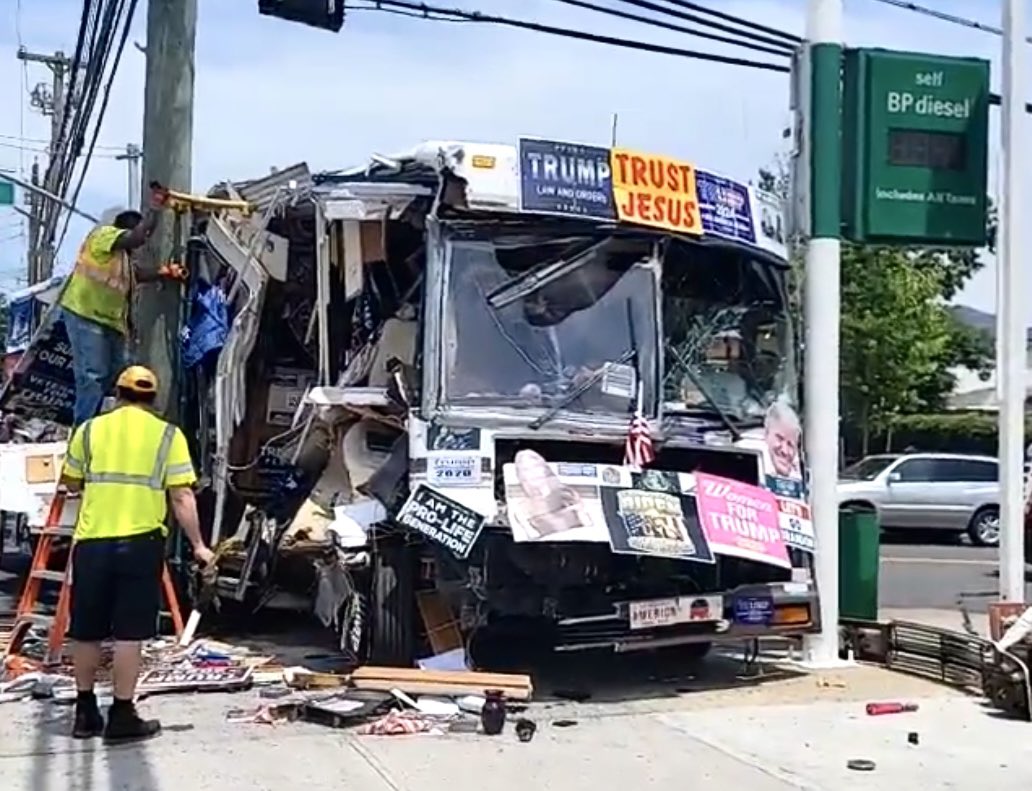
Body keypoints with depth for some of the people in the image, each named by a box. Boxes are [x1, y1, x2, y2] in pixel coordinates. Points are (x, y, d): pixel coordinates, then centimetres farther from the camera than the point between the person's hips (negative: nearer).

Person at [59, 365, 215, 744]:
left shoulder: (89, 429, 9)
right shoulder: (168, 435, 2)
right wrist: (198, 545, 2)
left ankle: (85, 712, 24)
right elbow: (182, 497, -4)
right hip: (140, 542, -2)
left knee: (86, 630, 14)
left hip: (91, 542, 2)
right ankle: (122, 716, 5)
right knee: (129, 633, 3)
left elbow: (70, 483, 17)